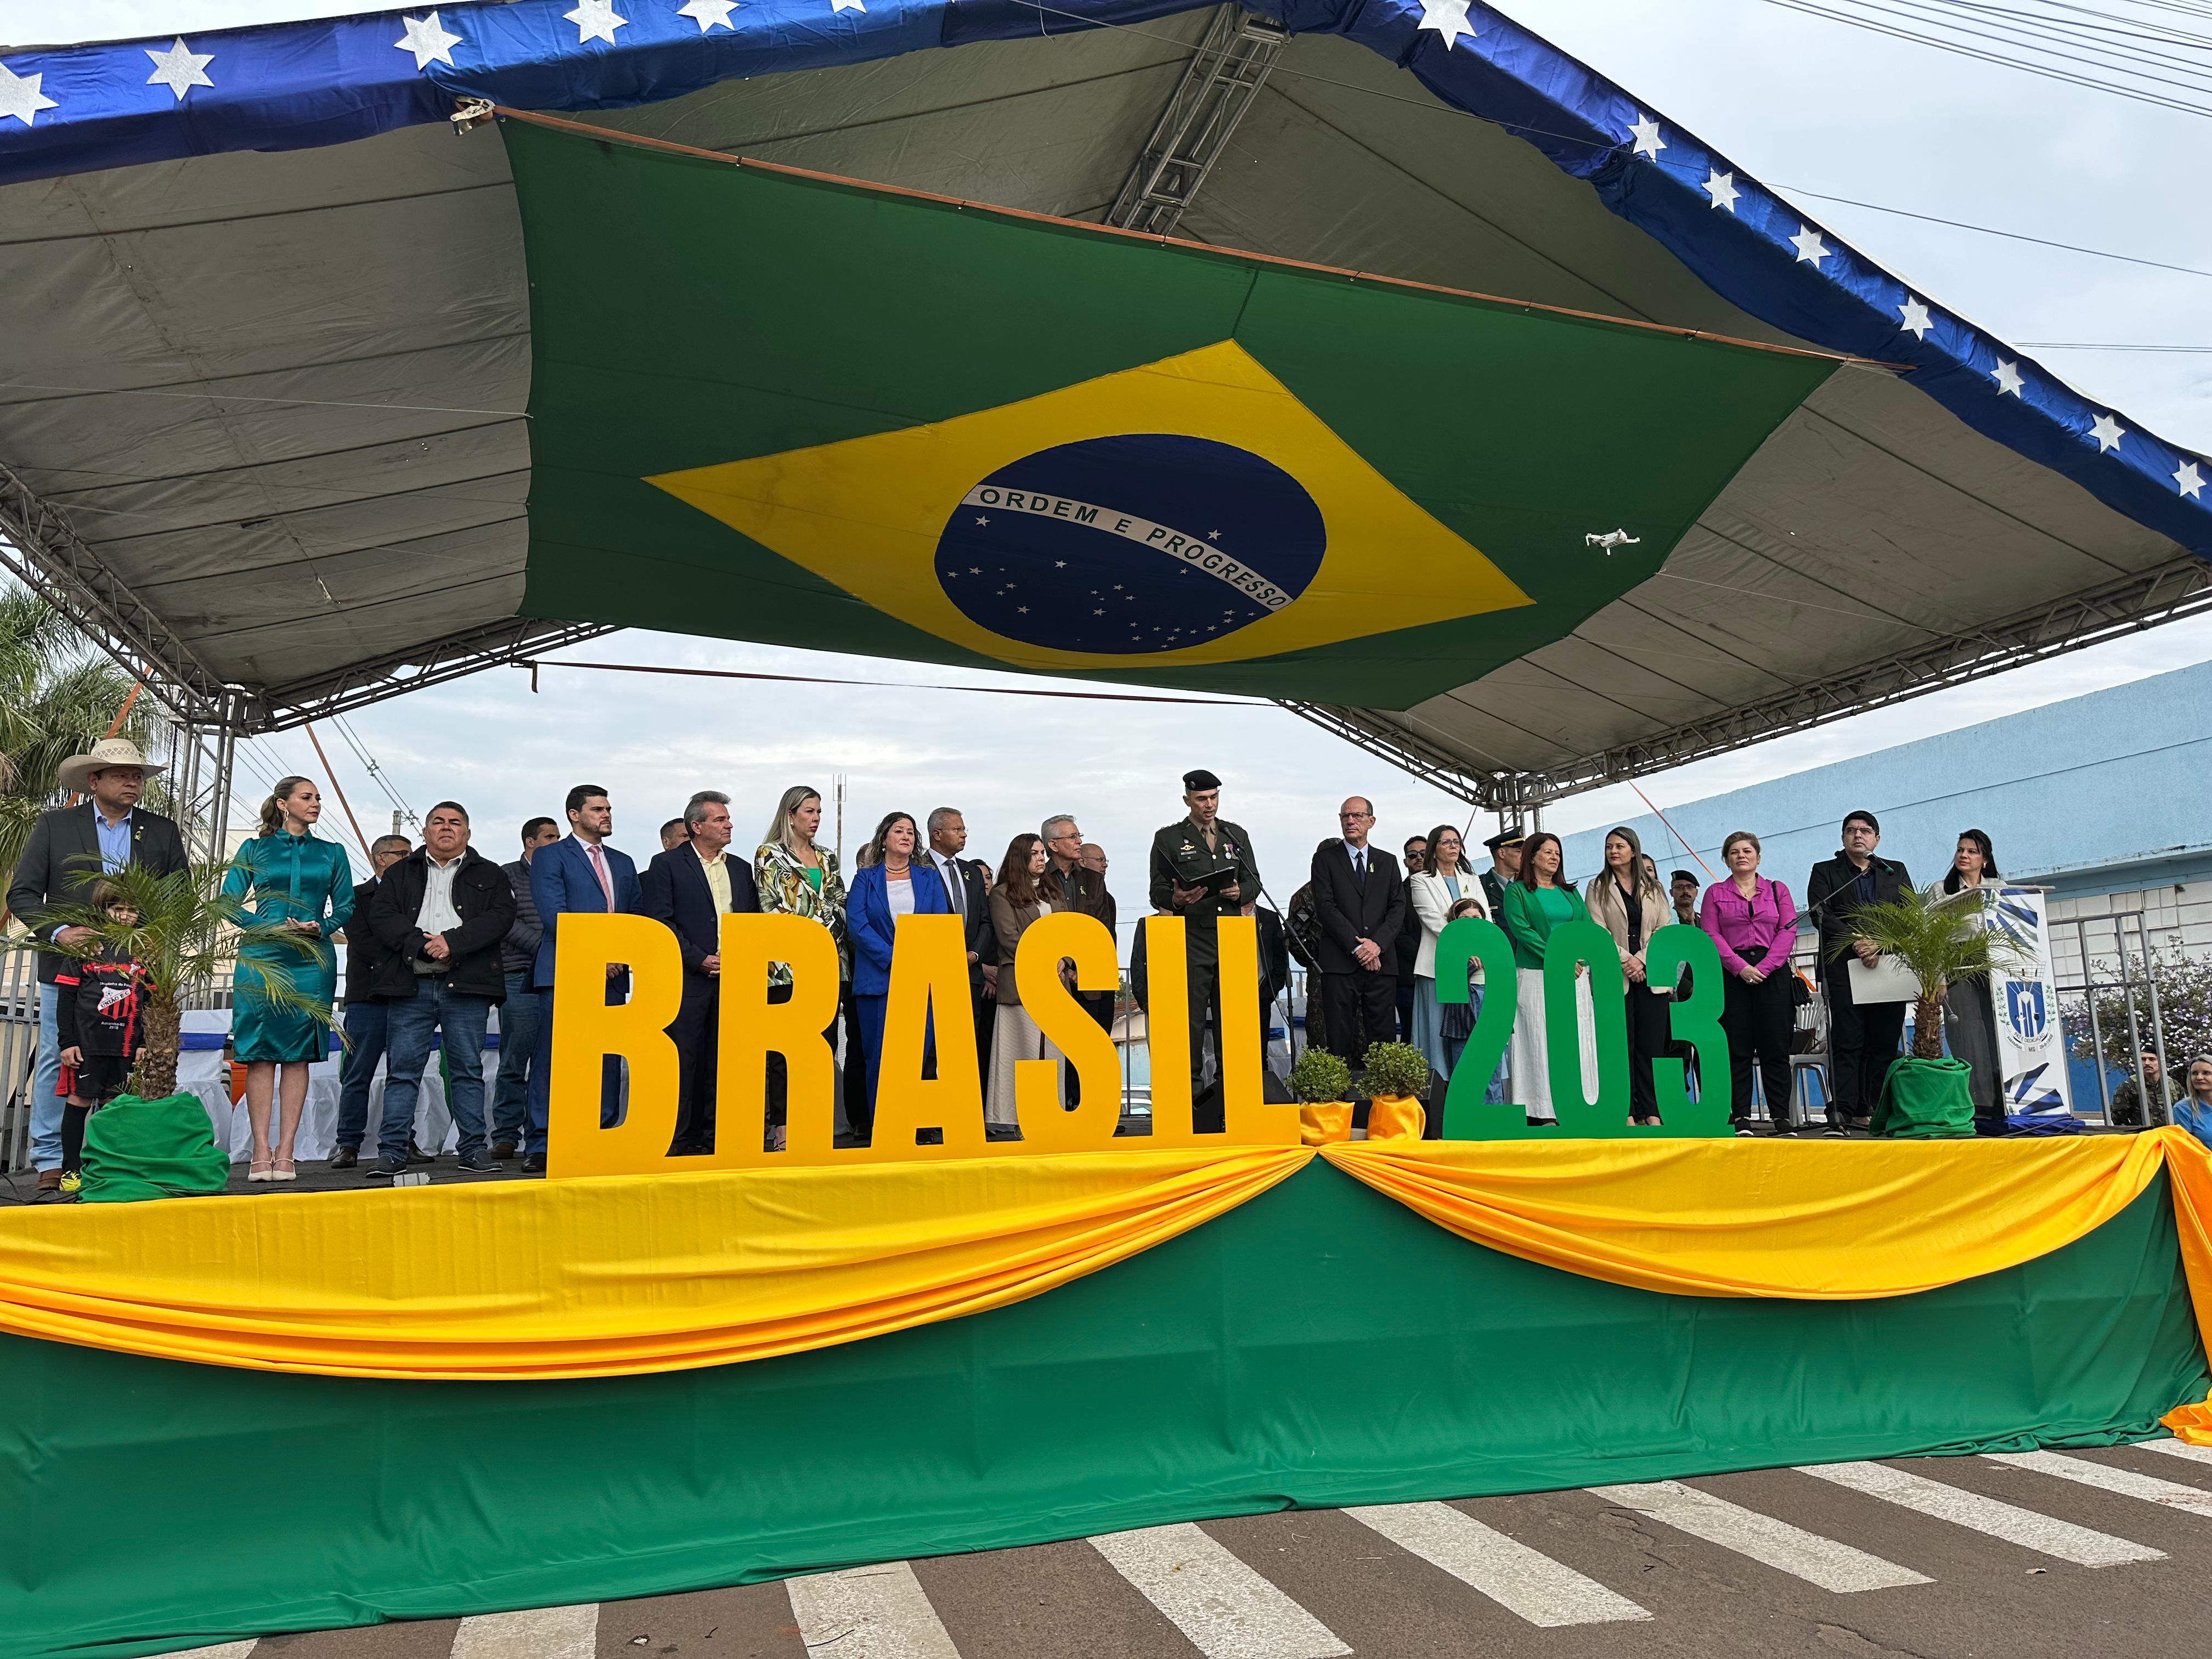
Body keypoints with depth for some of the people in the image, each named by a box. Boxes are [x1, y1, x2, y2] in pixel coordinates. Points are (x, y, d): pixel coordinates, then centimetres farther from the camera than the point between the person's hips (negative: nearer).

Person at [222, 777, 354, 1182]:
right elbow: (229, 902, 4)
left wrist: (319, 927, -7)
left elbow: (346, 907, 13)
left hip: (312, 961, 1)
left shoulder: (332, 853, 15)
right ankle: (261, 1151, -1)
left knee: (298, 1054, -1)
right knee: (260, 1053, -4)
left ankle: (285, 1151, 1)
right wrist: (272, 927, -10)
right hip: (260, 958, -1)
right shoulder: (255, 850, 11)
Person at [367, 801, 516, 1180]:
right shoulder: (400, 873, 18)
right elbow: (381, 914, 3)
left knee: (468, 1069, 1)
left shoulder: (489, 875, 13)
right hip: (411, 985, 1)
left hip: (466, 985, -1)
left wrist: (453, 942, -14)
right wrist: (422, 943, -12)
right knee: (402, 1069, 0)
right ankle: (391, 1153, 4)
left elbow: (501, 916, -2)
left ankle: (473, 1150, 6)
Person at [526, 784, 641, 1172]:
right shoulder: (550, 856, 4)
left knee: (607, 1062, 4)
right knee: (553, 1060, -6)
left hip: (613, 976, 5)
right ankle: (540, 1146, -2)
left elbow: (636, 916, 20)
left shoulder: (623, 863, 22)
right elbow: (555, 915, -8)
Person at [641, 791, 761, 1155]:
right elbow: (659, 922, -6)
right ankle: (681, 1139, 3)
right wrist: (700, 961, -11)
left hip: (732, 979, 5)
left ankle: (715, 1135, 11)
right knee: (684, 1059, -3)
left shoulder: (741, 868, 17)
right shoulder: (666, 865, 2)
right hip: (688, 979, -4)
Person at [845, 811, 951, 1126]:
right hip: (877, 979, -1)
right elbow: (856, 924, -4)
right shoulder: (866, 879, 8)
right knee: (879, 1056, -2)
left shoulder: (929, 878, 13)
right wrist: (893, 958, -13)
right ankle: (879, 1128, 6)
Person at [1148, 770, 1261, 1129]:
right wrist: (1176, 900, -19)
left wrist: (1240, 891, -5)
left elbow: (1254, 881, 17)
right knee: (1190, 1021, -6)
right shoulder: (1168, 839, 6)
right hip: (1191, 941, -3)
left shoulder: (1236, 835, 17)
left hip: (1232, 938, 3)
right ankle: (1191, 1095, -2)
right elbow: (1157, 893, 3)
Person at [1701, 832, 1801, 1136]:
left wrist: (1764, 967, -11)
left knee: (1776, 1048, -2)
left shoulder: (1778, 890, 13)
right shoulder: (1715, 893, 11)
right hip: (1732, 975, 0)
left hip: (1773, 974, 1)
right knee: (1738, 1048, -2)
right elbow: (1711, 935, 1)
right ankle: (1741, 1117, 0)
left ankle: (1782, 1117, 2)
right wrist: (1740, 967, -12)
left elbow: (1788, 931, 2)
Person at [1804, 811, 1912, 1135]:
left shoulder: (1897, 873, 18)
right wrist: (1856, 943, -15)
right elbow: (1820, 914, -2)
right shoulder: (1824, 872, 12)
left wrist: (1881, 946, -10)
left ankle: (1874, 1111, 5)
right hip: (1843, 970, -3)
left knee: (1884, 1044, 1)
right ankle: (1842, 1113, -10)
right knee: (1846, 1043, -7)